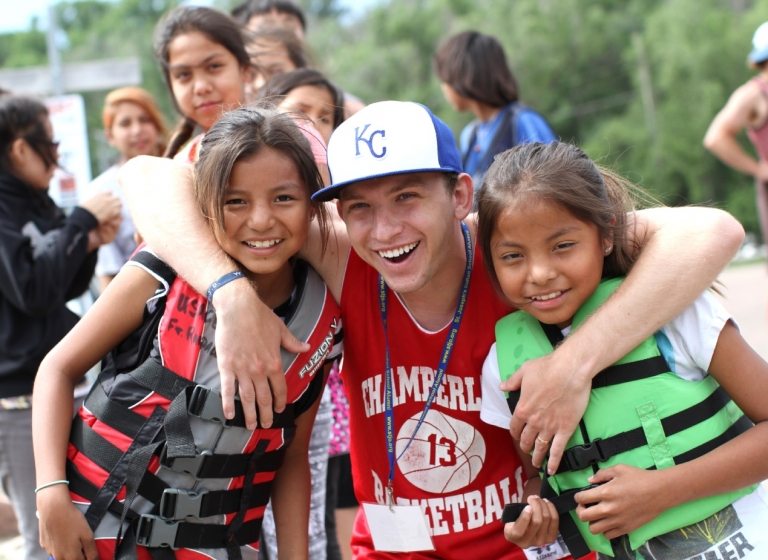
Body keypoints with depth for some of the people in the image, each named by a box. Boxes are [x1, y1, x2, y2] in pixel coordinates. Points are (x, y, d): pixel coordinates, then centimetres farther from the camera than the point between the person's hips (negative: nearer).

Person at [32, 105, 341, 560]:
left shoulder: (321, 320, -6)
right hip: (95, 523, -2)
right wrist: (52, 492, -14)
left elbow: (292, 457, 4)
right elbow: (60, 368, -5)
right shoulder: (165, 274, -15)